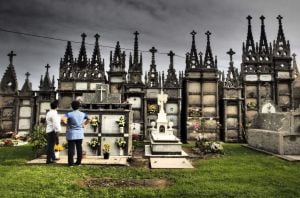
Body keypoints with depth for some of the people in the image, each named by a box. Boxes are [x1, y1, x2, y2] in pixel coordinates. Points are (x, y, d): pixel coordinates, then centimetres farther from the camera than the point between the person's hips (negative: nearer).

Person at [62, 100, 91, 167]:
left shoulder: (69, 114, -11)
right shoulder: (82, 114, 2)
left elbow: (63, 119, -24)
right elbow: (89, 119, 7)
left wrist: (67, 123, -7)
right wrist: (84, 124, 11)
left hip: (71, 134, -3)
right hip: (80, 134, 4)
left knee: (71, 148, 2)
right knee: (79, 148, 10)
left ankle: (70, 163, 5)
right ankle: (79, 162, 16)